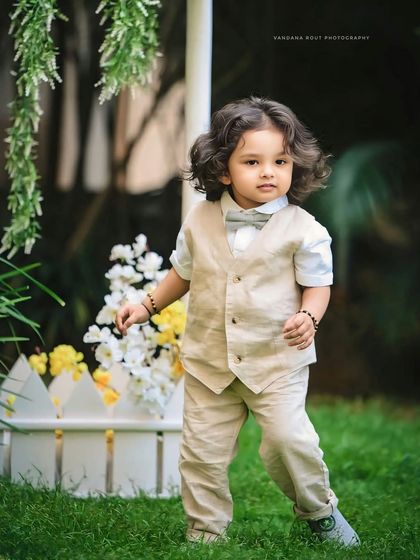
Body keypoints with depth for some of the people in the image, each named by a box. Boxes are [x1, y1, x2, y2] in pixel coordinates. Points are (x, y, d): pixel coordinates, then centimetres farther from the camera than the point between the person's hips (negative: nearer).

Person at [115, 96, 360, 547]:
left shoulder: (302, 230, -9)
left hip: (277, 359, -3)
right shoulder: (200, 221, 0)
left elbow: (317, 284, -2)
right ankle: (205, 534, 19)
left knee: (287, 438, -14)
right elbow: (184, 272, 17)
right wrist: (148, 306, 14)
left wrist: (309, 317, -21)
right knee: (202, 450, 4)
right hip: (209, 359, 3)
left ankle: (319, 511, 13)